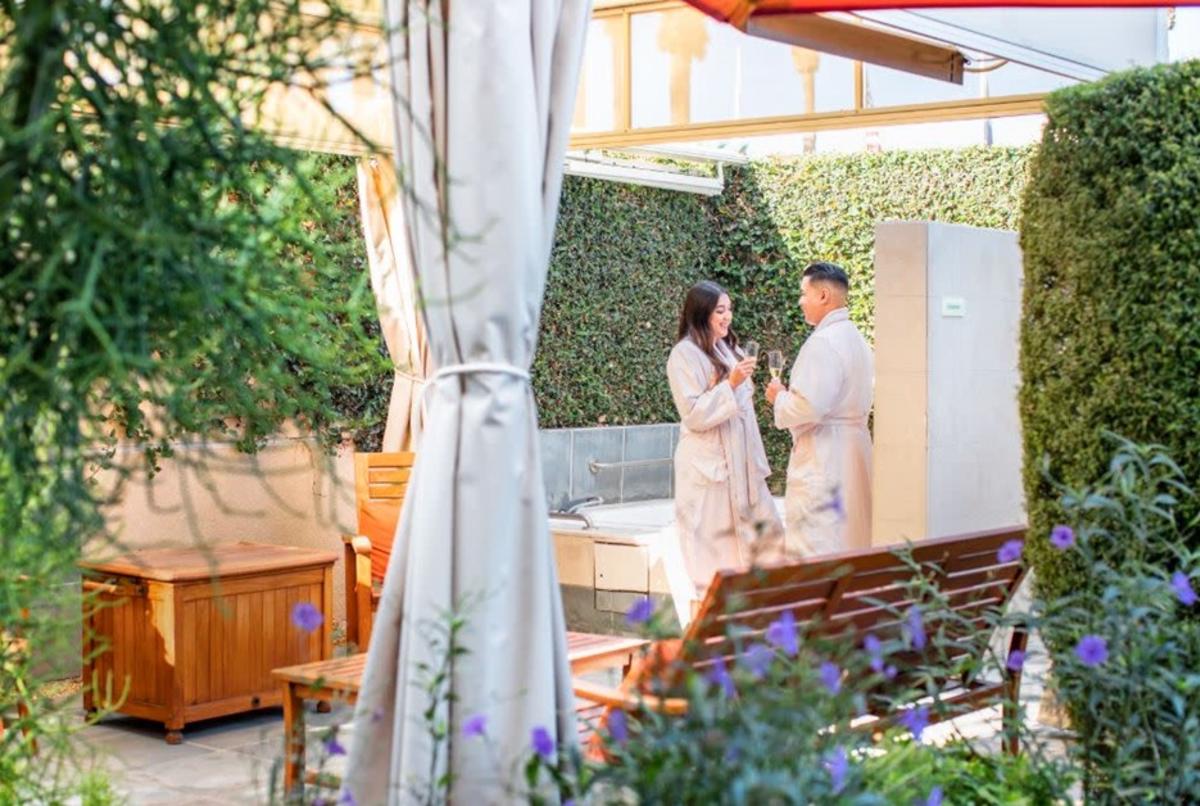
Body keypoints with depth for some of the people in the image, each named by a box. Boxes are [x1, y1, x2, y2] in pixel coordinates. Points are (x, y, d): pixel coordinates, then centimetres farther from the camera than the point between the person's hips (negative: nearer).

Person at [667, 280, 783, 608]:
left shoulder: (728, 349, 14)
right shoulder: (684, 355, -10)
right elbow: (694, 414, -15)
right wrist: (730, 384, -22)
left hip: (739, 460, 8)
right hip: (708, 465, -8)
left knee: (762, 531, 3)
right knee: (712, 550, -4)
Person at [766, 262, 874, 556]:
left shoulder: (823, 342, -17)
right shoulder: (857, 339, 14)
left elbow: (809, 406, -24)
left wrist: (780, 398, -4)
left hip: (822, 456, -10)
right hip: (854, 450, 10)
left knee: (815, 545, -8)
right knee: (849, 537, 14)